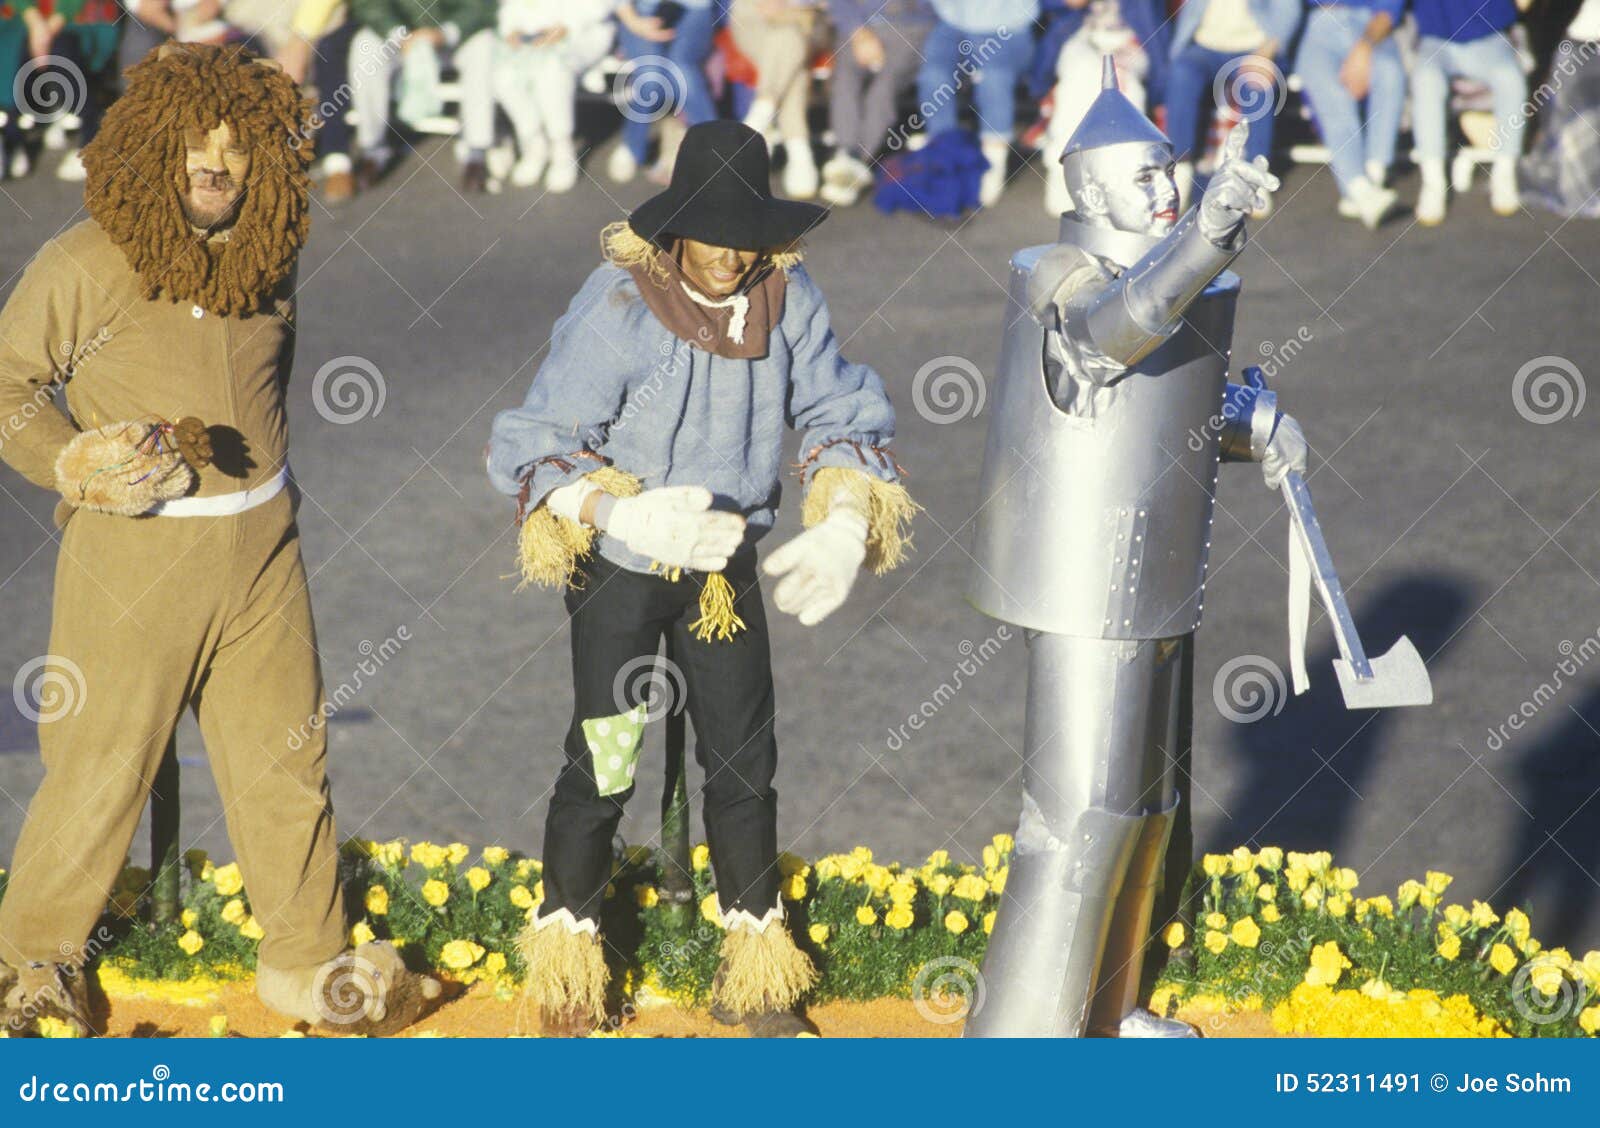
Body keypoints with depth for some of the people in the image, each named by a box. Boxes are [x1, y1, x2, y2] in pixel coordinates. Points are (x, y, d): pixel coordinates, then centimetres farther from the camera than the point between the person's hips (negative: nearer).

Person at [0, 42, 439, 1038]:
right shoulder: (83, 268, -11)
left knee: (287, 758, 11)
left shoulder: (269, 263, 5)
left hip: (259, 549, 5)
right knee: (101, 767, 1)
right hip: (133, 552, -5)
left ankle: (308, 962, 23)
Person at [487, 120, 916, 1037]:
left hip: (726, 566, 4)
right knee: (601, 765, 2)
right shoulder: (616, 310, -22)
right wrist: (627, 514, -37)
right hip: (619, 571, -4)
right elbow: (535, 448, -21)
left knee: (745, 762, 10)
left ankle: (756, 980, 27)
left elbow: (843, 415, 1)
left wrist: (844, 527, -16)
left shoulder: (789, 300, -10)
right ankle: (567, 985, 21)